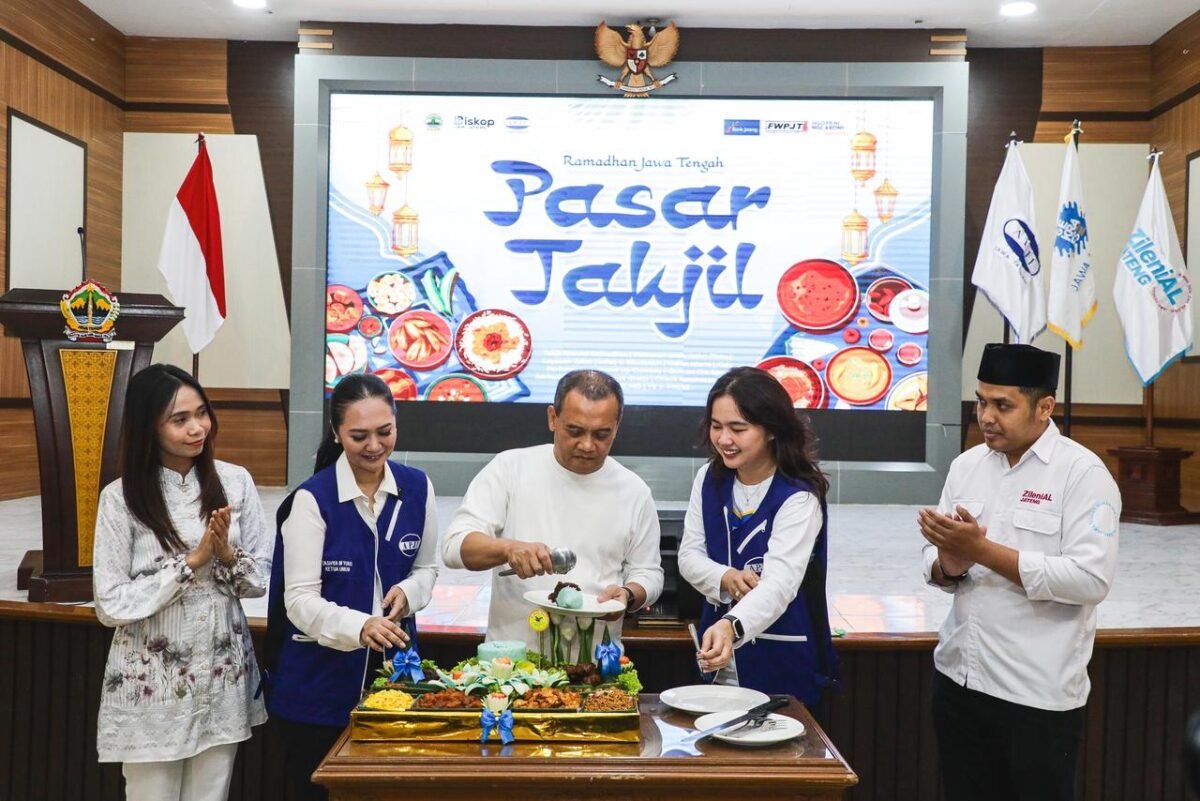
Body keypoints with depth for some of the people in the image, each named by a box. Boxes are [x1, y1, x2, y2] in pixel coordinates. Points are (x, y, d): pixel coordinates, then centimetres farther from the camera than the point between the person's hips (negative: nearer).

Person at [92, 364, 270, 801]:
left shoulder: (235, 481, -4)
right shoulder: (121, 498, -11)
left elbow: (262, 580, 2)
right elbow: (111, 605, -11)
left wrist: (227, 554, -18)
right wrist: (192, 561, -17)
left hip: (223, 676, 3)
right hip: (151, 683, -2)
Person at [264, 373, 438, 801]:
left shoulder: (417, 488, -2)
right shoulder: (312, 499, -15)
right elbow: (300, 599, -17)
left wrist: (407, 593, -13)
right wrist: (359, 627, -35)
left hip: (393, 667, 4)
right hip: (319, 684, -3)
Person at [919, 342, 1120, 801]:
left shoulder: (1083, 473, -11)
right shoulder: (966, 465, 6)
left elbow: (1091, 580, -21)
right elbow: (936, 564, 8)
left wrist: (983, 550, -20)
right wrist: (951, 564, -15)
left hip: (1038, 693, -5)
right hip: (958, 679, 5)